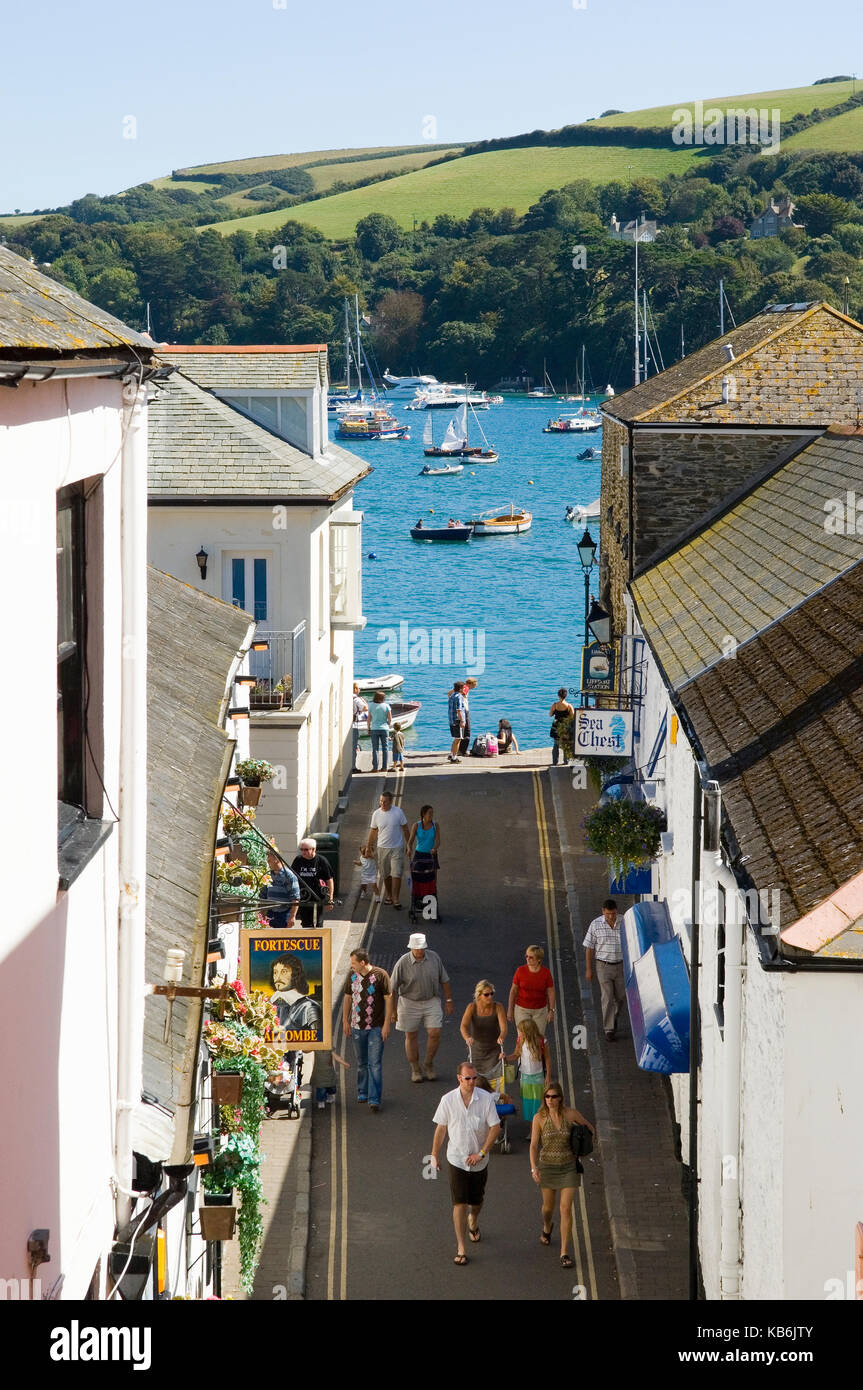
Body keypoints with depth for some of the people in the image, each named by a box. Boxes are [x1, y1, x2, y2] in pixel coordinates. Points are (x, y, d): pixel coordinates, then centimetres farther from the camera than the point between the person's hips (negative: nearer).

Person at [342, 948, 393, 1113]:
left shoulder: (380, 975, -12)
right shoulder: (352, 975, 2)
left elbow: (389, 999, -8)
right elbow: (347, 998, 12)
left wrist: (387, 1024, -10)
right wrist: (345, 1021, 11)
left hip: (376, 1028, -4)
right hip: (357, 1026, 4)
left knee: (375, 1064, -7)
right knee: (361, 1063, 15)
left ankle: (374, 1100, -7)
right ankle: (362, 1093, 31)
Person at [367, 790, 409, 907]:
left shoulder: (398, 812, -8)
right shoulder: (376, 814, -4)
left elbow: (405, 829, 2)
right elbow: (373, 831, 8)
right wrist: (369, 847, 11)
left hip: (397, 848, -2)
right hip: (382, 848, 2)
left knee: (397, 874, -7)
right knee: (386, 875, 11)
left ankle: (396, 899, -2)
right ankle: (389, 896, 29)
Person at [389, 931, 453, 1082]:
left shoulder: (434, 957, -7)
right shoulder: (402, 963, -16)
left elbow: (444, 980, 5)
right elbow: (393, 988, -9)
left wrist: (449, 1001, 6)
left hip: (431, 1001, 2)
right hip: (409, 1003, -2)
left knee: (435, 1033, -5)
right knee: (411, 1036, 7)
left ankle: (429, 1064, 18)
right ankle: (415, 1069, 23)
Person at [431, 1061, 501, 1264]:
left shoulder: (486, 1099, -12)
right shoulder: (448, 1100, -11)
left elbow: (495, 1127, -9)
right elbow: (441, 1128, 0)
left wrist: (481, 1153, -14)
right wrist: (435, 1154, 6)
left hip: (479, 1161, 1)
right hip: (457, 1159, -1)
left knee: (476, 1200, 18)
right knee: (459, 1203, -7)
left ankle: (473, 1222, 53)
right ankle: (461, 1249, 0)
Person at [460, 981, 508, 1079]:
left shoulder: (498, 1007, -13)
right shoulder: (472, 1007, -13)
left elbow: (504, 1027, -24)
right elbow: (463, 1026, -25)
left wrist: (501, 1037, -47)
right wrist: (467, 1038, -47)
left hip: (494, 1050, -1)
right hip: (476, 1049, 1)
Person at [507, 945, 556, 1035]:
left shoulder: (546, 973, -9)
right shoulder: (521, 971, -9)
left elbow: (551, 992, -1)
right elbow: (513, 990, -1)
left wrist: (551, 1010, -5)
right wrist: (510, 1010, 1)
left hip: (540, 1010, 1)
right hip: (522, 1009, -1)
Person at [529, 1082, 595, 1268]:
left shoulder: (570, 1114, -12)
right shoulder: (539, 1118, -13)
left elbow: (590, 1128, 5)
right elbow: (534, 1145, -15)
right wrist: (534, 1168, -28)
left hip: (569, 1167, -1)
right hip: (548, 1167, 1)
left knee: (566, 1209, -7)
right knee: (548, 1206, 19)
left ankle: (564, 1253, 0)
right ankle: (547, 1228, 55)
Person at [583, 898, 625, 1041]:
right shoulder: (596, 925, -8)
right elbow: (589, 948, -2)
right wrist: (589, 969, -2)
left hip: (620, 965, 2)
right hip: (603, 966, -2)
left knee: (621, 996, 12)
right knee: (607, 998, -5)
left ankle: (613, 1017, 40)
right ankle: (609, 1028, 2)